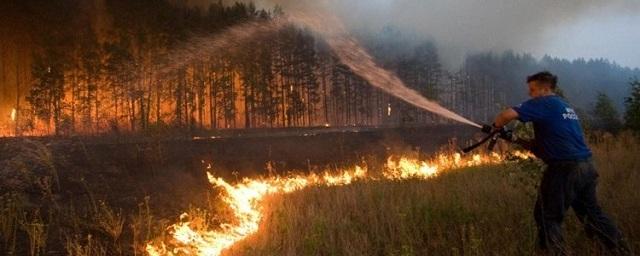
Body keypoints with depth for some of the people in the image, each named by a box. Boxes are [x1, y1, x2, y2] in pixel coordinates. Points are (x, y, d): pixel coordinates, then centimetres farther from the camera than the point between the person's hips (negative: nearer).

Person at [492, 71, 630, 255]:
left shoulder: (543, 103, -5)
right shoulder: (565, 107, 21)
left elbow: (509, 114, -19)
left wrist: (496, 127, 1)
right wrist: (521, 142, 16)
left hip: (565, 168, -9)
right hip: (587, 167, 9)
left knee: (548, 216, 3)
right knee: (592, 213, 21)